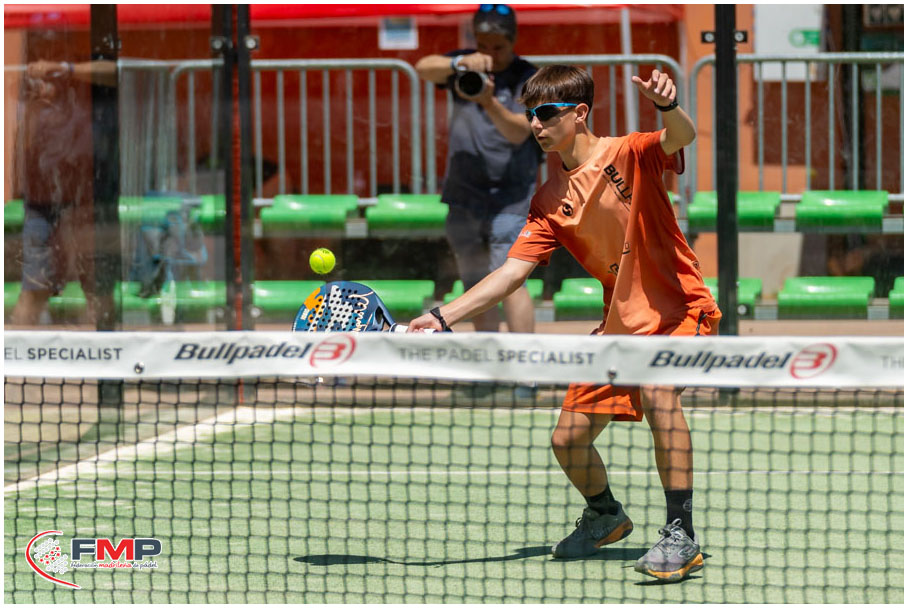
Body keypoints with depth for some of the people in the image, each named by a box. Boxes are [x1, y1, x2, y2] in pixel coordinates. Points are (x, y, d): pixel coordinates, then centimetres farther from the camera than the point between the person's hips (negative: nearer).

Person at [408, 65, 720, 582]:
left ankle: (682, 536, -29)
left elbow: (683, 136, -32)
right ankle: (605, 515, 40)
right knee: (568, 440, 6)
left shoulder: (630, 155, -11)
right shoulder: (550, 201, 4)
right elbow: (513, 271, 0)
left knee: (659, 392, -35)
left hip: (680, 310, -7)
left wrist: (668, 106, -56)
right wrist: (442, 317, -9)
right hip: (620, 322, 7)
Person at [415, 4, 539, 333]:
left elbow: (518, 132, -19)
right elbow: (424, 68, -15)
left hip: (510, 198, -5)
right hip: (464, 198, 5)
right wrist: (461, 62, -35)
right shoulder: (465, 68, 4)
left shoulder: (528, 79, -6)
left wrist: (489, 102, -38)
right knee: (476, 289, 11)